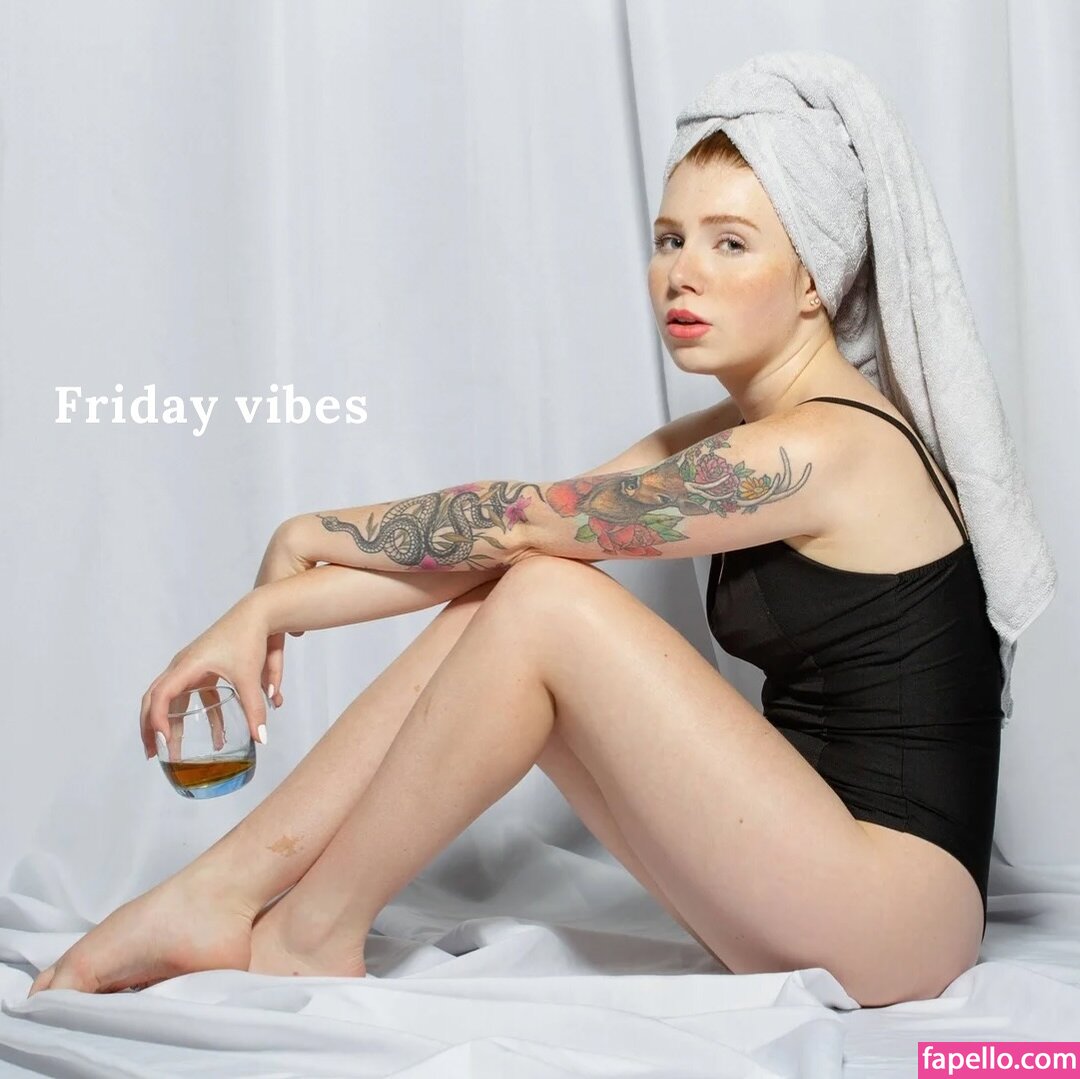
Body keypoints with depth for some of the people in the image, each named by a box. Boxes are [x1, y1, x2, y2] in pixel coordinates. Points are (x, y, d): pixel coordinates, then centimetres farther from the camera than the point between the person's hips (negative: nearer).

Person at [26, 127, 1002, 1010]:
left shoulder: (821, 447, -18)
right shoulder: (731, 441, 10)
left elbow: (513, 518, -14)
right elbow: (485, 546, 4)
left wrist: (313, 533, 0)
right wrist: (272, 608, -3)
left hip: (902, 912, -8)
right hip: (793, 893, 8)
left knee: (544, 598, -20)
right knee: (491, 601, -4)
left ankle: (312, 936, -6)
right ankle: (217, 897, -4)